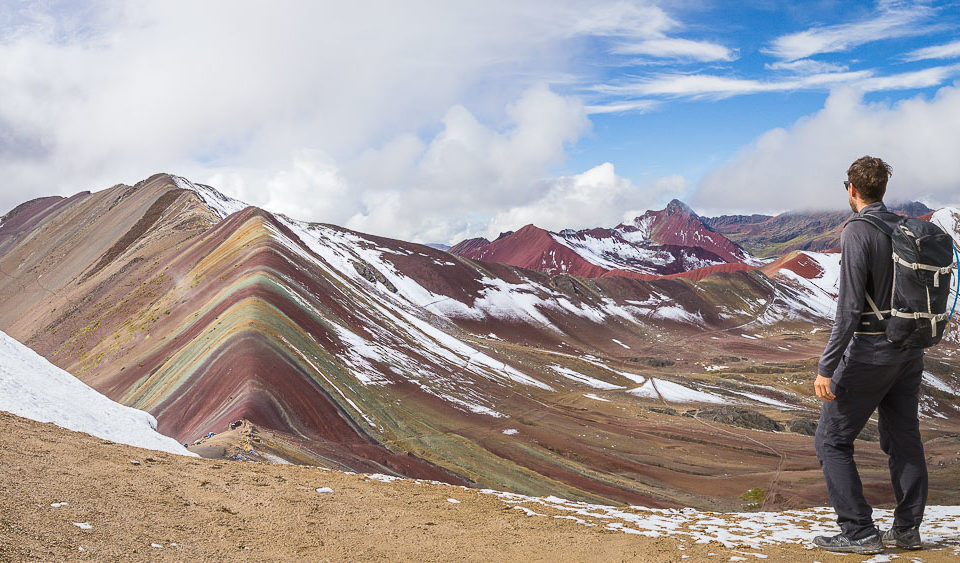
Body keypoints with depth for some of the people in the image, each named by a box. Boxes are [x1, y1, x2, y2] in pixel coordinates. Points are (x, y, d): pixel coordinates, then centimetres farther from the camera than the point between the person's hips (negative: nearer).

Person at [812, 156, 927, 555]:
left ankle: (859, 532, 2)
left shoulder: (857, 232, -17)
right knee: (904, 439, 15)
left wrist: (826, 367, -21)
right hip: (910, 352, 8)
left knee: (832, 441, 2)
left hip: (869, 353, -8)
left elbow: (849, 308, -22)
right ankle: (907, 529, 20)